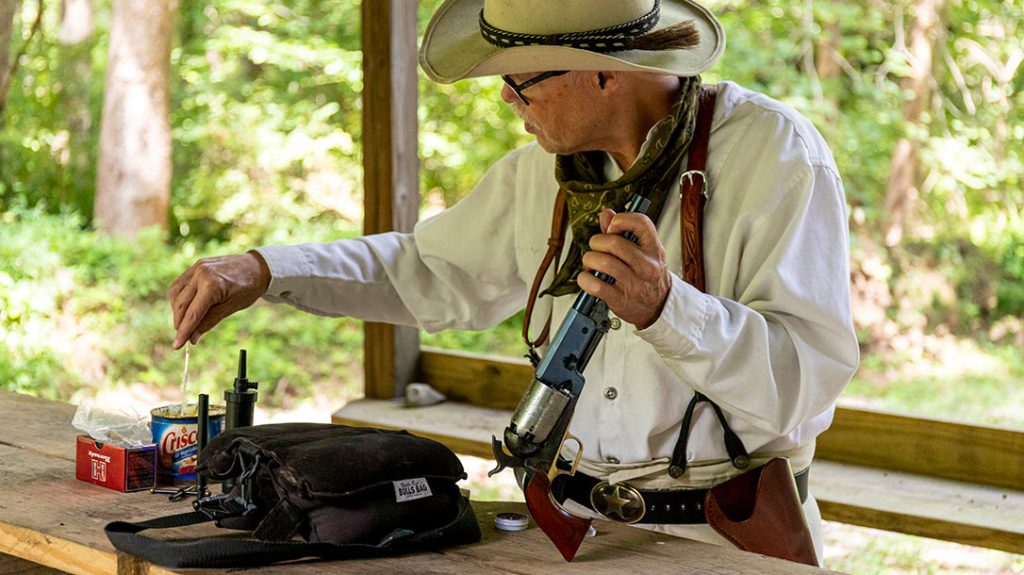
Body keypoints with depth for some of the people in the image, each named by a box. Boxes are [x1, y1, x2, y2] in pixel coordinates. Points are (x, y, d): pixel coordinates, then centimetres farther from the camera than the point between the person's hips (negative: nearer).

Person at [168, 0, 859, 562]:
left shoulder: (776, 154, -12)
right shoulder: (548, 166, 8)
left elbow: (812, 377, -18)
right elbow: (434, 268, 22)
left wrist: (665, 308, -34)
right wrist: (262, 270, 12)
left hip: (722, 542, -4)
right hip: (574, 519, 5)